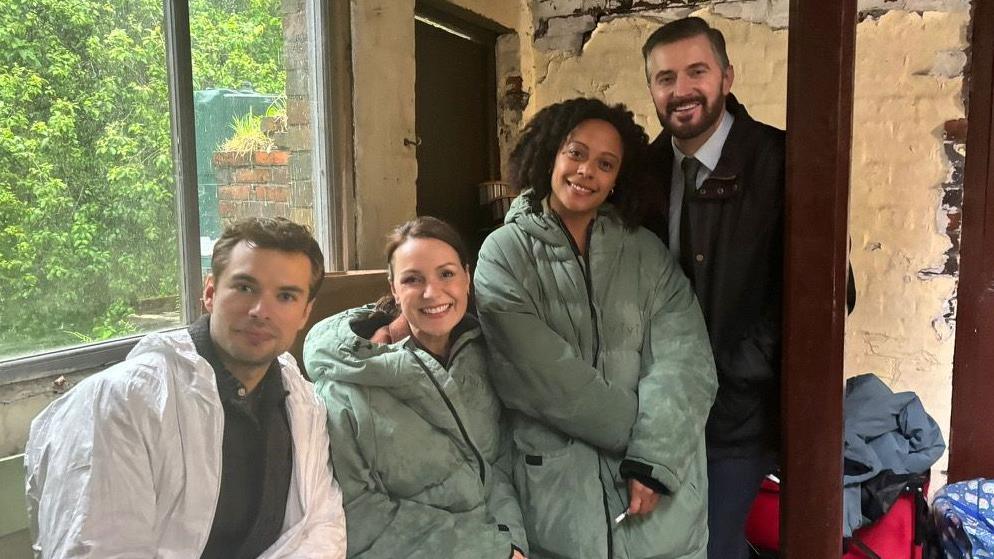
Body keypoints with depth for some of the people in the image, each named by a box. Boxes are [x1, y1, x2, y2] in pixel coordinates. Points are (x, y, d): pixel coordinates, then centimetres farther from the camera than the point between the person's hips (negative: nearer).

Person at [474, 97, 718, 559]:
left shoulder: (647, 252, 4)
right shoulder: (504, 253, -4)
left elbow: (683, 360, -6)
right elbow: (541, 374, -13)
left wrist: (654, 456, -17)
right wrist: (636, 431, -11)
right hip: (558, 485, -2)